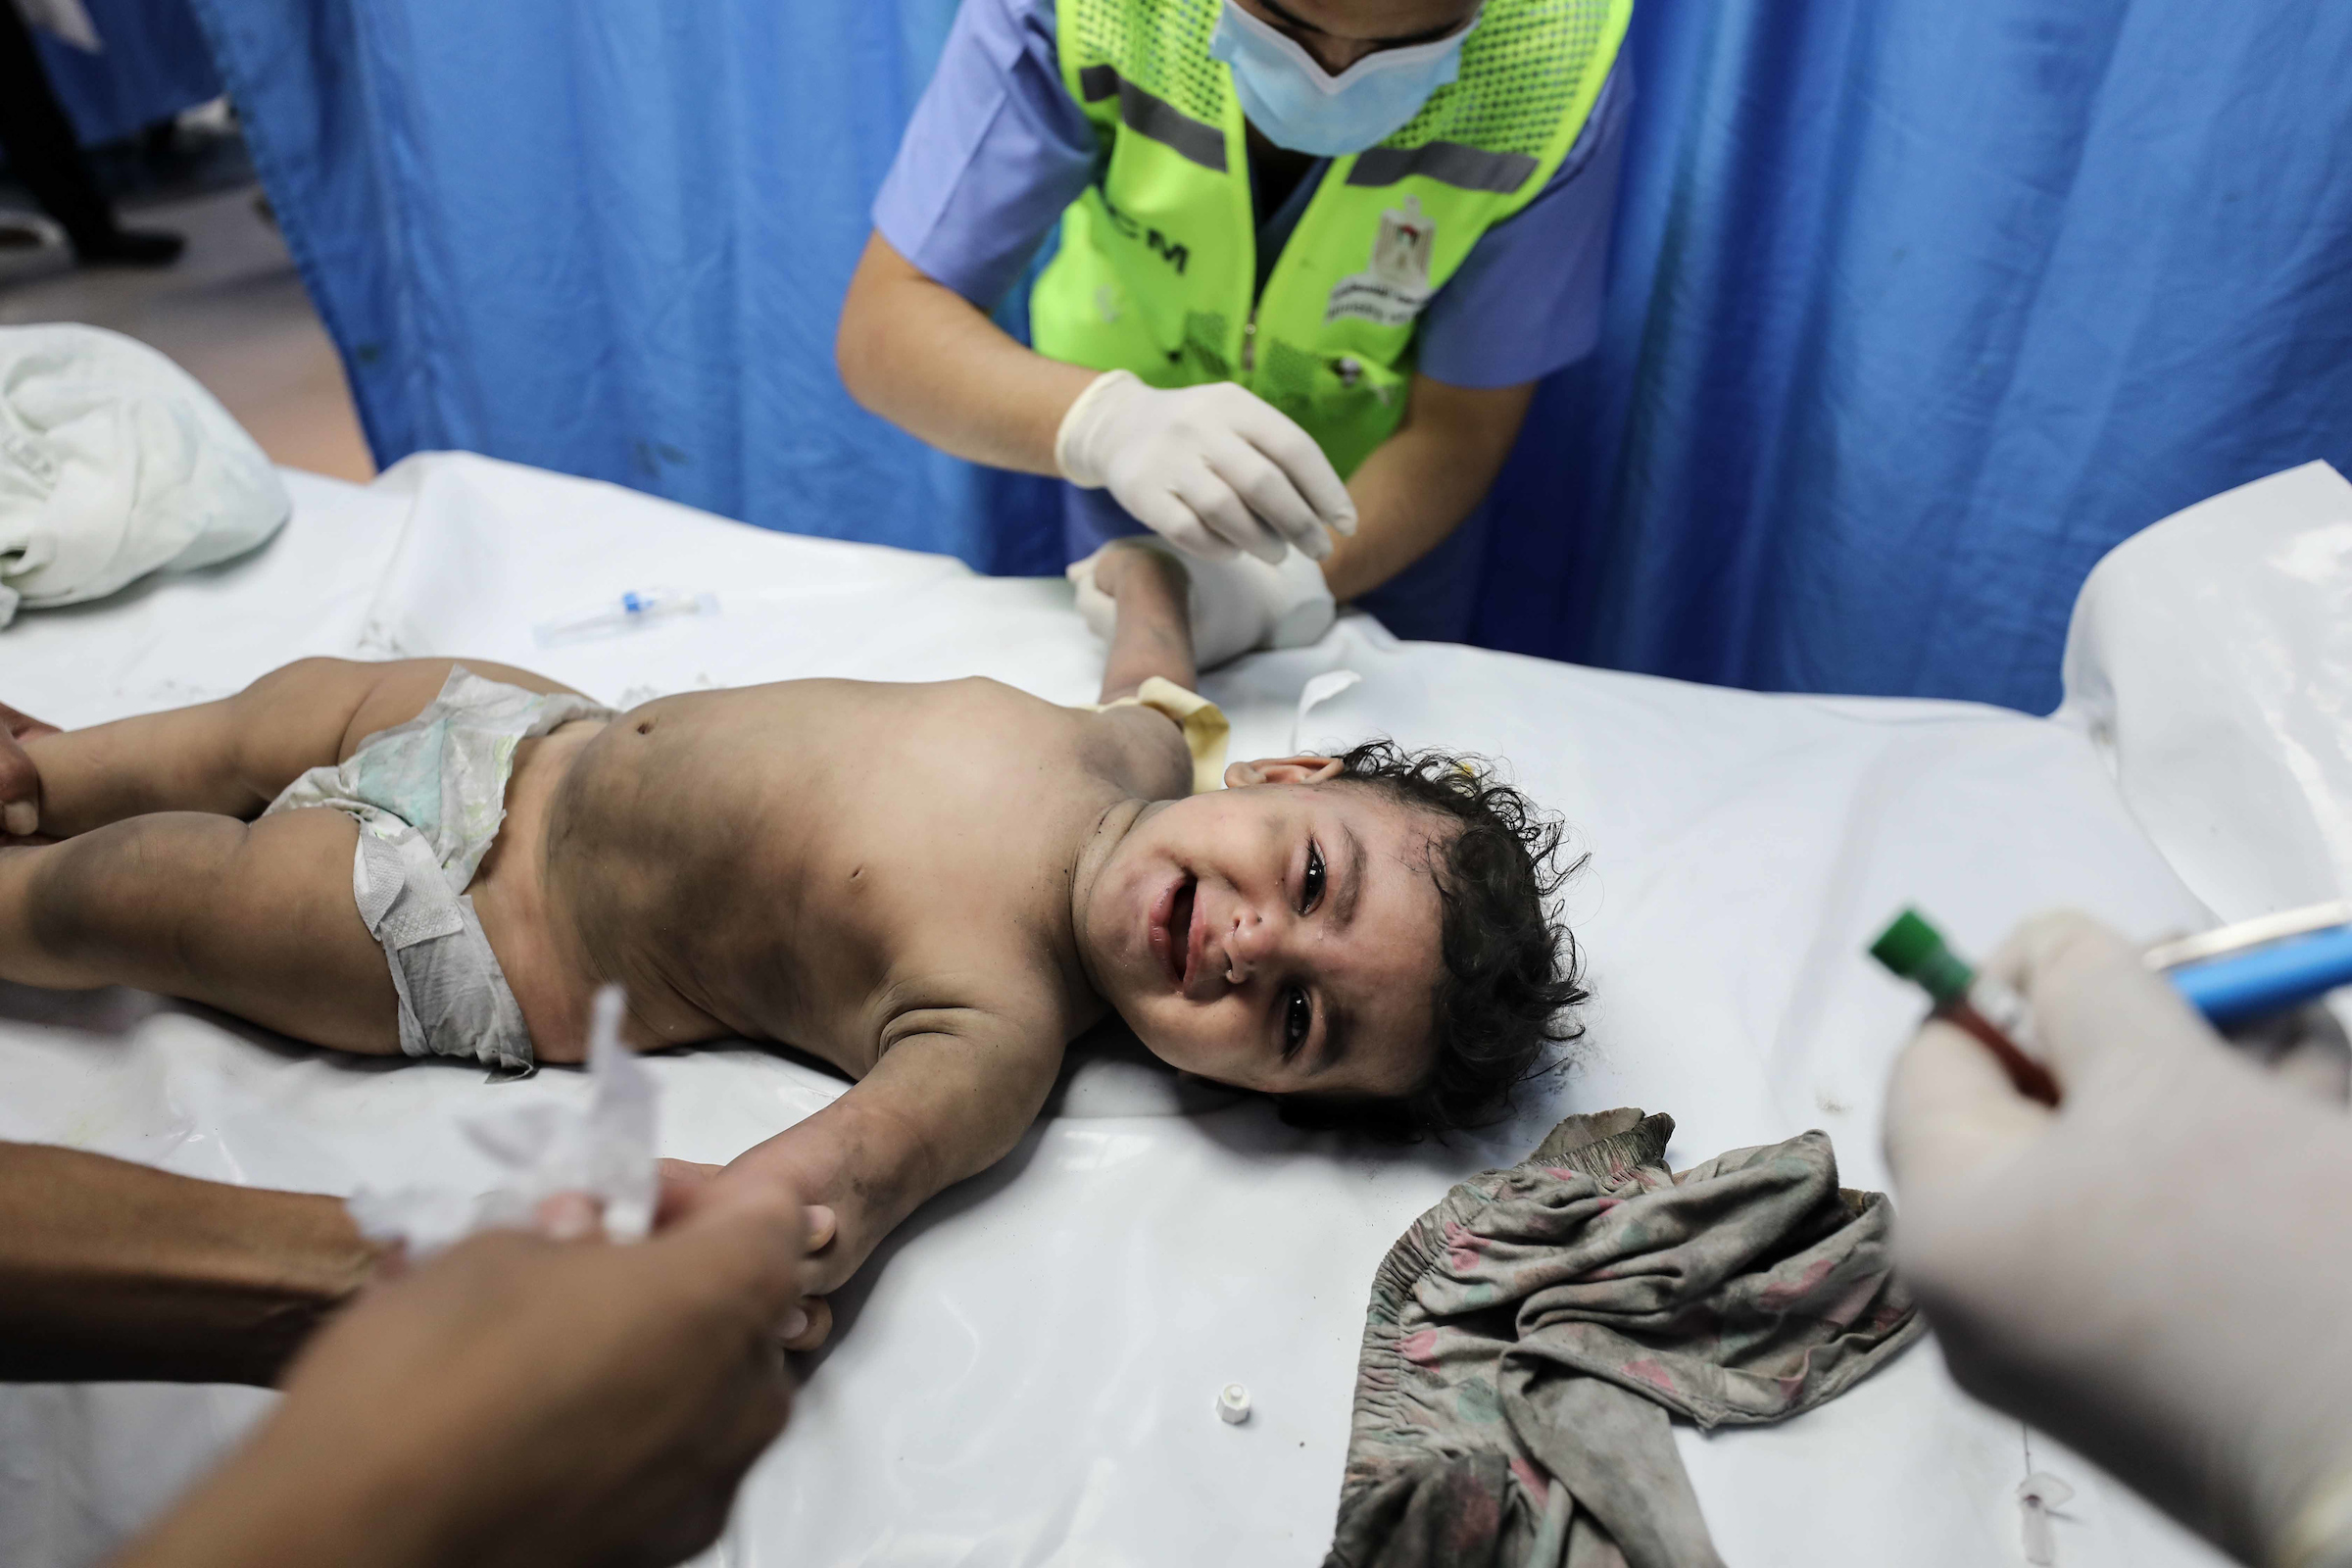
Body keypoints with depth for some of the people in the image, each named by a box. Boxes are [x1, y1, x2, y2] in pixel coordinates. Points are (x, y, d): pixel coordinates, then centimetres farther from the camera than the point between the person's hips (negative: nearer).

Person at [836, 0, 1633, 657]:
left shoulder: (1558, 72, -31)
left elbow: (1458, 431, -22)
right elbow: (881, 328, -30)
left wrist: (1284, 583, -40)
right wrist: (1104, 421, -50)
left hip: (1386, 492, 0)